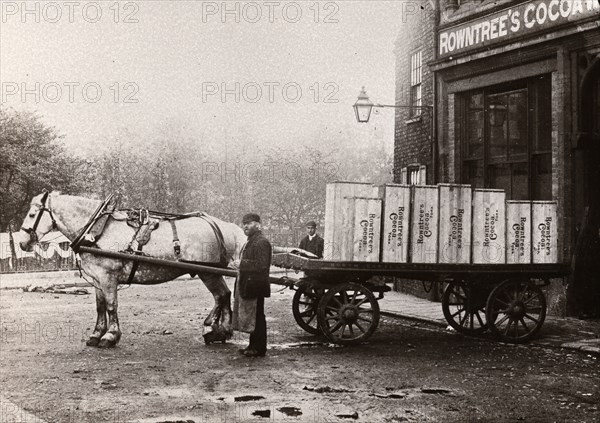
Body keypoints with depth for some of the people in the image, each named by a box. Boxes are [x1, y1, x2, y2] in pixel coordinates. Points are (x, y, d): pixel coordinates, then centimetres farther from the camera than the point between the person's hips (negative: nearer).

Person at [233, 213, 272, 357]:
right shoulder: (250, 242, 19)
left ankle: (259, 349, 4)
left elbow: (262, 266, -21)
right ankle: (253, 346, 23)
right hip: (246, 285, 10)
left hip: (255, 285, -10)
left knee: (257, 317, -3)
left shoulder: (261, 242, -15)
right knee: (251, 317, 15)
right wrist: (240, 268, 12)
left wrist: (243, 265, -19)